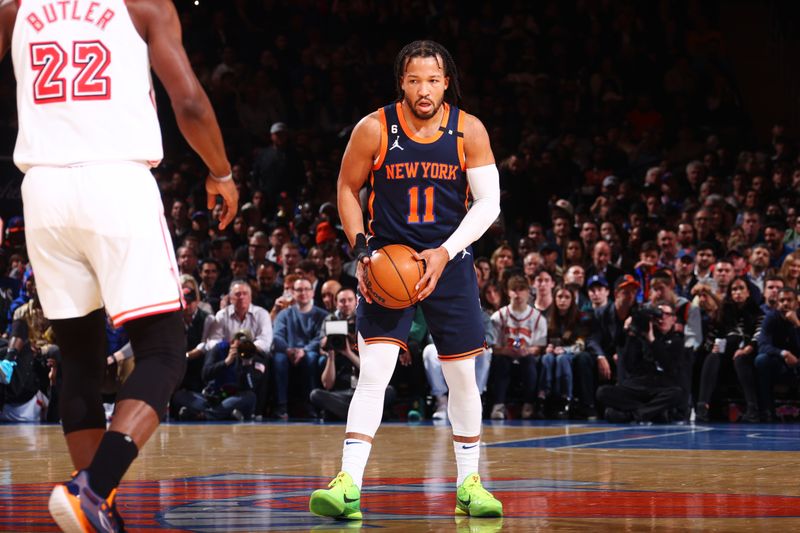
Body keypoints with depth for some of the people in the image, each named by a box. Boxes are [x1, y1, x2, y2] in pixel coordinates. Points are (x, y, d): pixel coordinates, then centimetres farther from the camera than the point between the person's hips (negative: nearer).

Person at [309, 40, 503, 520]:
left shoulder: (469, 131, -7)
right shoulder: (374, 129, -9)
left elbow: (489, 202, -6)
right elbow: (348, 189, 3)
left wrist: (445, 253, -18)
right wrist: (362, 251, -7)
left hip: (449, 262, 2)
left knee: (463, 375, 6)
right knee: (373, 372, -14)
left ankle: (469, 484, 20)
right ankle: (349, 485, -18)